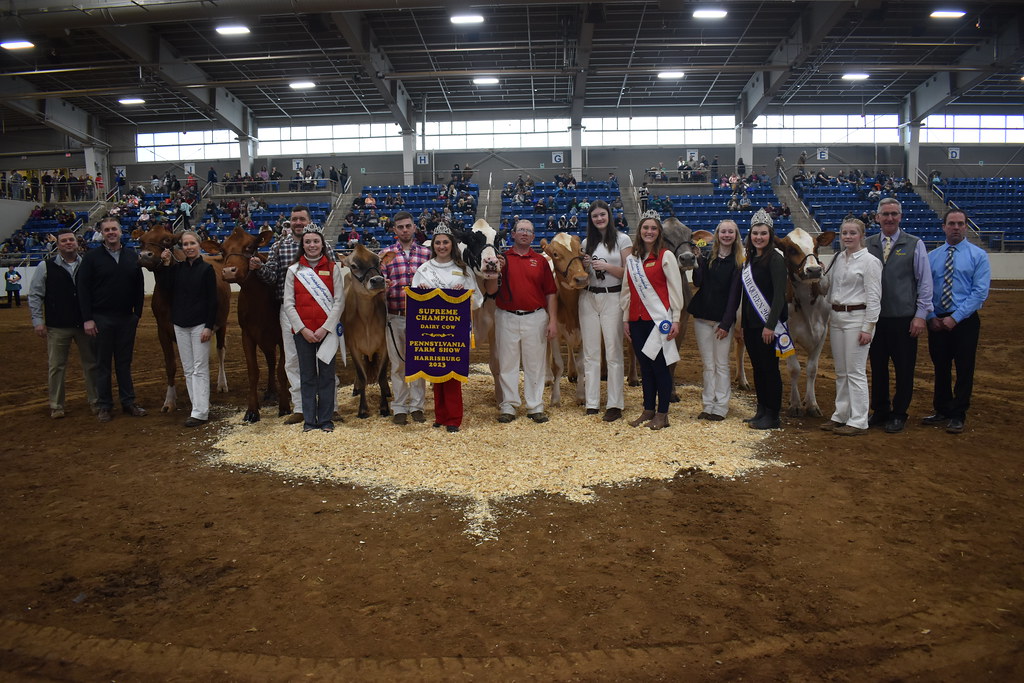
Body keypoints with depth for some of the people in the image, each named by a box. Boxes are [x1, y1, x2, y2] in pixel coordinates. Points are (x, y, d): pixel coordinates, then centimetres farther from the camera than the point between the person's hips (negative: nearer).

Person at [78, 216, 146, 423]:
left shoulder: (132, 256, 6)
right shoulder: (92, 257, -3)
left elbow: (139, 287, 7)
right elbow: (83, 289, -6)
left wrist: (137, 313, 2)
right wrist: (87, 319, -11)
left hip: (127, 318, 3)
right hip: (101, 319, -2)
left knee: (125, 362, 11)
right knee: (103, 363, 6)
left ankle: (128, 402, 18)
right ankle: (103, 405, 14)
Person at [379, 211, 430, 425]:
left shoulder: (426, 253, 7)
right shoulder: (386, 253, 6)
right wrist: (383, 286, -19)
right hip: (394, 317, 0)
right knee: (397, 363, 6)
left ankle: (417, 406, 16)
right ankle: (399, 408, 15)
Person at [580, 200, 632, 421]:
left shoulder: (622, 240, 1)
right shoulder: (586, 243, 12)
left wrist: (607, 266, -17)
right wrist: (585, 267, -3)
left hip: (612, 298, -4)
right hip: (589, 298, 4)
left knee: (613, 353, -5)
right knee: (590, 353, 5)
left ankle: (615, 405, 0)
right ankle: (591, 403, 11)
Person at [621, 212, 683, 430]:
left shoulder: (666, 256, -2)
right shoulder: (631, 258, 12)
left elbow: (675, 289, -5)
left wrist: (675, 319, -9)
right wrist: (625, 319, 12)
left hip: (659, 319, -5)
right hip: (637, 320, 5)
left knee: (659, 366, -2)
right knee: (645, 366, 10)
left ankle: (662, 414, 5)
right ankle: (648, 410, 18)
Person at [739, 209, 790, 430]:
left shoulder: (775, 259, -10)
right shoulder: (750, 259, 13)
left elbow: (779, 294, -16)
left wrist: (771, 325, -21)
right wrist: (744, 321, 13)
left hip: (767, 324, -7)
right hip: (750, 323, 8)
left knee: (769, 368, 0)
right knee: (757, 367, 13)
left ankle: (772, 415, 9)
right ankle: (761, 410, 23)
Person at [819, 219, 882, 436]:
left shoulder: (869, 261, -7)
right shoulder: (837, 259, 12)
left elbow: (874, 297, -11)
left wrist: (868, 328, -15)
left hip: (857, 317, -7)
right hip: (836, 318, 7)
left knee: (855, 371, -5)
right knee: (841, 371, 13)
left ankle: (858, 421, 1)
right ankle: (841, 416, 21)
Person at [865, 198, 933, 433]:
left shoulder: (915, 244, 0)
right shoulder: (867, 244, 5)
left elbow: (925, 281, -1)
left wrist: (921, 315, -7)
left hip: (904, 319, -2)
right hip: (874, 318, 2)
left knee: (904, 370, 6)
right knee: (877, 367, 11)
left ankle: (899, 415, 20)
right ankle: (880, 412, 25)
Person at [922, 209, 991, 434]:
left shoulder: (978, 255, -2)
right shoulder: (932, 256, 7)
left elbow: (980, 292, -10)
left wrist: (955, 318, -17)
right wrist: (931, 316, -7)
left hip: (964, 321, -3)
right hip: (936, 321, 3)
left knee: (964, 370, 4)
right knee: (940, 368, 12)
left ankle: (957, 416, 14)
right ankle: (942, 411, 25)